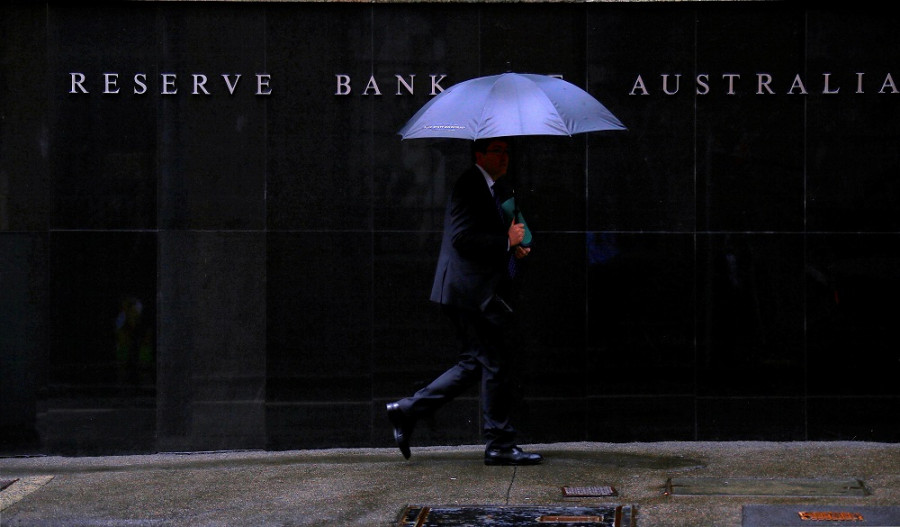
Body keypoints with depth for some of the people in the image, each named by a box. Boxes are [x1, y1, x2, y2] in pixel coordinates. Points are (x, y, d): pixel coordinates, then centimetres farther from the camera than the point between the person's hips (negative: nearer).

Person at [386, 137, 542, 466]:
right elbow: (463, 238, -21)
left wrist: (513, 250, 10)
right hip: (472, 292, -10)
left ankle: (407, 411, 15)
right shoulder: (469, 187, -11)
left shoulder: (496, 191, 20)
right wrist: (507, 242, -16)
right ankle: (500, 445, 3)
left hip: (481, 293, 10)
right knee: (494, 365, -5)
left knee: (475, 365, 12)